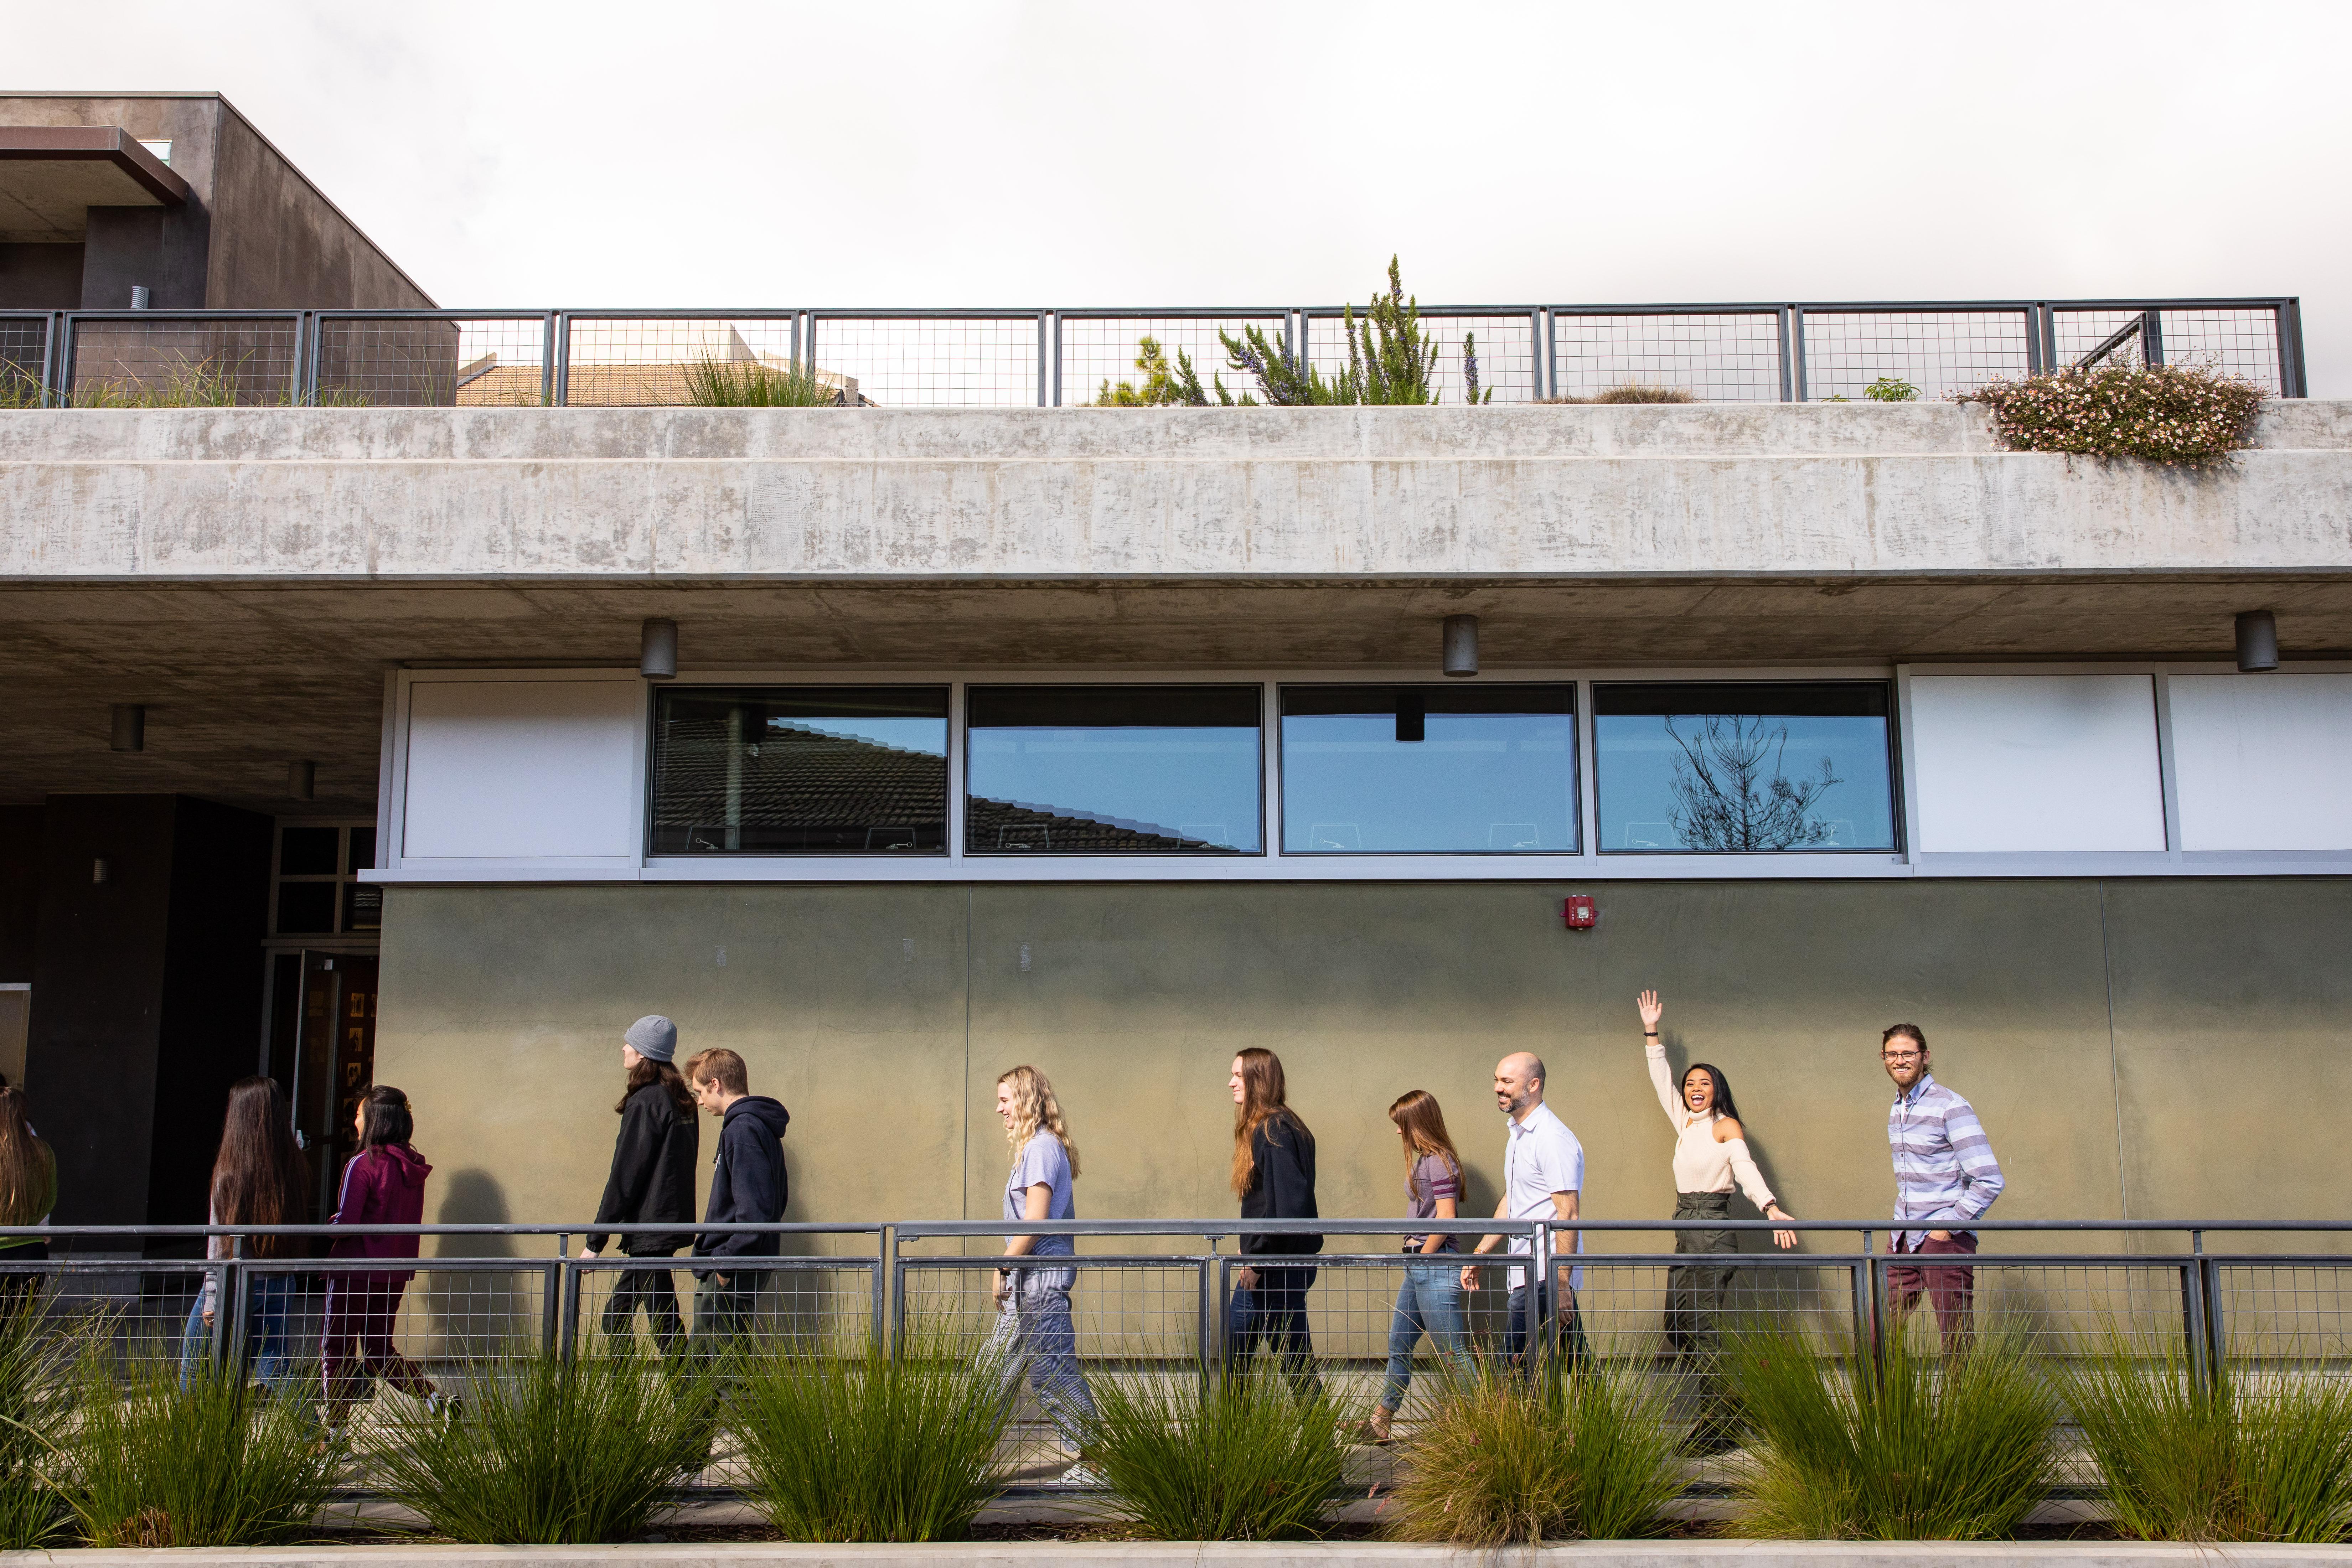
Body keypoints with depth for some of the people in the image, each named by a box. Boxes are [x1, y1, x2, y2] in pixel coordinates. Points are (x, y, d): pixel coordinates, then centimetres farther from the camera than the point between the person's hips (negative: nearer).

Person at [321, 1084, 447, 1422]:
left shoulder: (363, 1164, -15)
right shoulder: (413, 1167, 5)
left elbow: (345, 1224, -17)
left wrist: (327, 1225, 2)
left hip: (357, 1271, -7)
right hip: (396, 1275, 7)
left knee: (336, 1351, 7)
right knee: (380, 1352, 18)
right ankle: (437, 1400, 3)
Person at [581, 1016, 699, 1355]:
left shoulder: (645, 1102, -14)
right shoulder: (681, 1099, 12)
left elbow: (625, 1177, -15)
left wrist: (595, 1241, -11)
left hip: (651, 1227, -9)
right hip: (673, 1221, 9)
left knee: (665, 1328, -5)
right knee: (616, 1318, 17)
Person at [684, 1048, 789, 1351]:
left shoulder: (743, 1129, -16)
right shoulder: (761, 1126, 16)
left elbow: (753, 1210, -24)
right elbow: (778, 1196, 22)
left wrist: (725, 1262, -18)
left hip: (731, 1275, -10)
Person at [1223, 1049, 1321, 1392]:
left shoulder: (1274, 1131, -17)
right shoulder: (1262, 1128, 13)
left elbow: (1284, 1205, -24)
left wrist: (1257, 1259, -19)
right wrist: (1251, 1252, 14)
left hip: (1280, 1265, -10)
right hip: (1265, 1262, 10)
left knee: (1295, 1358, -1)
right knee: (1234, 1346, 14)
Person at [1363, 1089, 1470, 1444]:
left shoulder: (1439, 1162, -13)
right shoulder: (1424, 1160, 15)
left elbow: (1445, 1219, -19)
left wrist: (1421, 1257, -12)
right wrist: (1414, 1258, 9)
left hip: (1436, 1266, -10)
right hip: (1419, 1268, 10)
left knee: (1454, 1353, -5)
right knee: (1399, 1345, 15)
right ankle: (1380, 1423, 24)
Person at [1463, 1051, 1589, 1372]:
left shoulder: (1553, 1138, -15)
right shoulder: (1517, 1134, 16)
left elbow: (1567, 1216, -20)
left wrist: (1562, 1285, -23)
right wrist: (1480, 1254, 23)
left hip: (1545, 1277, -9)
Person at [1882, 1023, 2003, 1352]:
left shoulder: (1951, 1107, -10)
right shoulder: (1896, 1110, 13)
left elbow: (1989, 1181, -15)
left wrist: (1947, 1227, -14)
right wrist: (1902, 1223, 13)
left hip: (1945, 1241, -7)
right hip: (1904, 1240, 7)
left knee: (1957, 1339, -2)